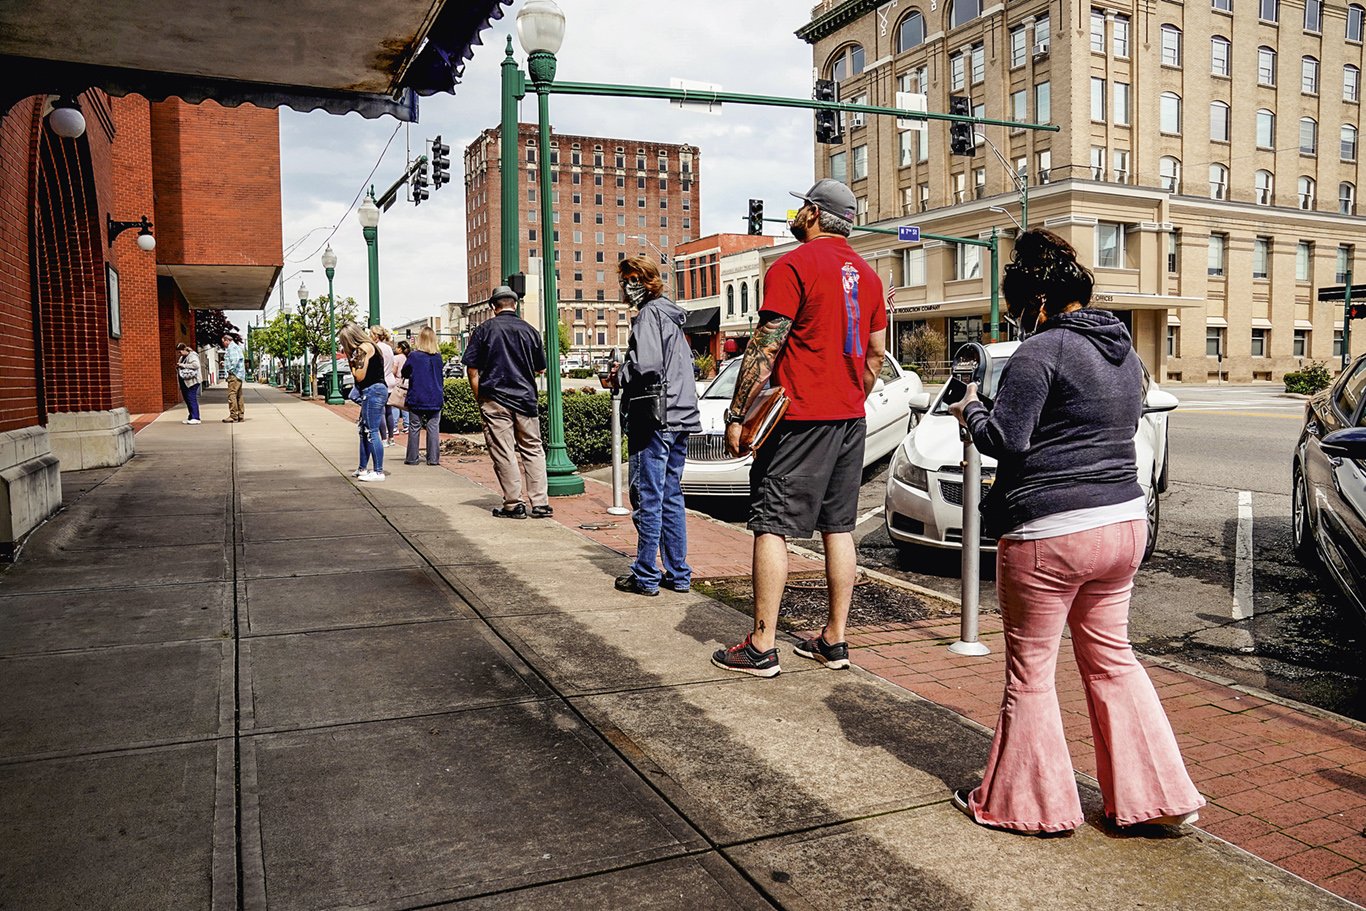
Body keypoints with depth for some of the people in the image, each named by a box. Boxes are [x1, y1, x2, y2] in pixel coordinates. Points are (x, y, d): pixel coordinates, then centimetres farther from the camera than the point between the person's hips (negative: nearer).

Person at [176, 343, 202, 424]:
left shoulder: (192, 356, -8)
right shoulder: (182, 357, 19)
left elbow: (195, 365, -24)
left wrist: (183, 365, -20)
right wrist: (178, 366, 9)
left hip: (191, 382, -9)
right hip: (184, 382, 9)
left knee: (192, 399, -11)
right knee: (187, 399, 9)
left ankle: (195, 418, -10)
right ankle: (191, 417, 13)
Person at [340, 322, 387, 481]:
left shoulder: (363, 348, -10)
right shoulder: (370, 346, 20)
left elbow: (360, 376, -13)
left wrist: (352, 362, 1)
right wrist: (350, 357, 13)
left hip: (372, 390, -10)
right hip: (377, 389, 10)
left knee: (372, 432, -9)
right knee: (364, 430, 16)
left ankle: (378, 472, -8)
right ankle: (362, 468, 24)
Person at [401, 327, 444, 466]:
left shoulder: (413, 355, -8)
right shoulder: (438, 356, -1)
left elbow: (404, 373, 3)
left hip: (416, 398, -2)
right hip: (435, 399, 2)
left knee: (414, 428, 6)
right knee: (433, 428, 5)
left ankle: (412, 458, 9)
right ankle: (433, 458, 3)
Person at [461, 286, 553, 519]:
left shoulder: (484, 329, -2)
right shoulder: (530, 330, 5)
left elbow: (471, 368, -4)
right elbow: (541, 369, 13)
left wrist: (478, 397, 6)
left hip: (495, 398, -2)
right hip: (525, 398, 3)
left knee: (503, 452, 2)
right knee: (533, 449, 9)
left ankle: (514, 504, 3)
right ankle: (541, 503, 8)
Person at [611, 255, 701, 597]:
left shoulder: (649, 313, -9)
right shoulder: (672, 315, 19)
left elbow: (645, 365, -23)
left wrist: (620, 375, -4)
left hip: (654, 418, -9)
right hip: (681, 416, 9)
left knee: (647, 498, -3)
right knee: (671, 496, 13)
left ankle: (646, 577, 3)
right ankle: (678, 574, 17)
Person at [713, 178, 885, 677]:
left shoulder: (792, 267, -9)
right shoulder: (866, 273, 15)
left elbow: (765, 346, -14)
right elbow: (876, 353, 16)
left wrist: (736, 415, -11)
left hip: (799, 417, -8)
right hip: (850, 418, 8)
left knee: (772, 526, -3)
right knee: (839, 527, 10)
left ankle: (761, 647, -1)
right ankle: (834, 640, 16)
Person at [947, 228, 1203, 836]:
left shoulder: (1043, 350, -13)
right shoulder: (1126, 355, 13)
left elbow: (1005, 440, -17)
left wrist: (969, 410, 3)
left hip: (1049, 535, -8)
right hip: (1124, 523, 9)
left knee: (1030, 672, 7)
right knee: (1110, 657, 20)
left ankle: (1032, 802, 20)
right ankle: (1158, 793, 24)